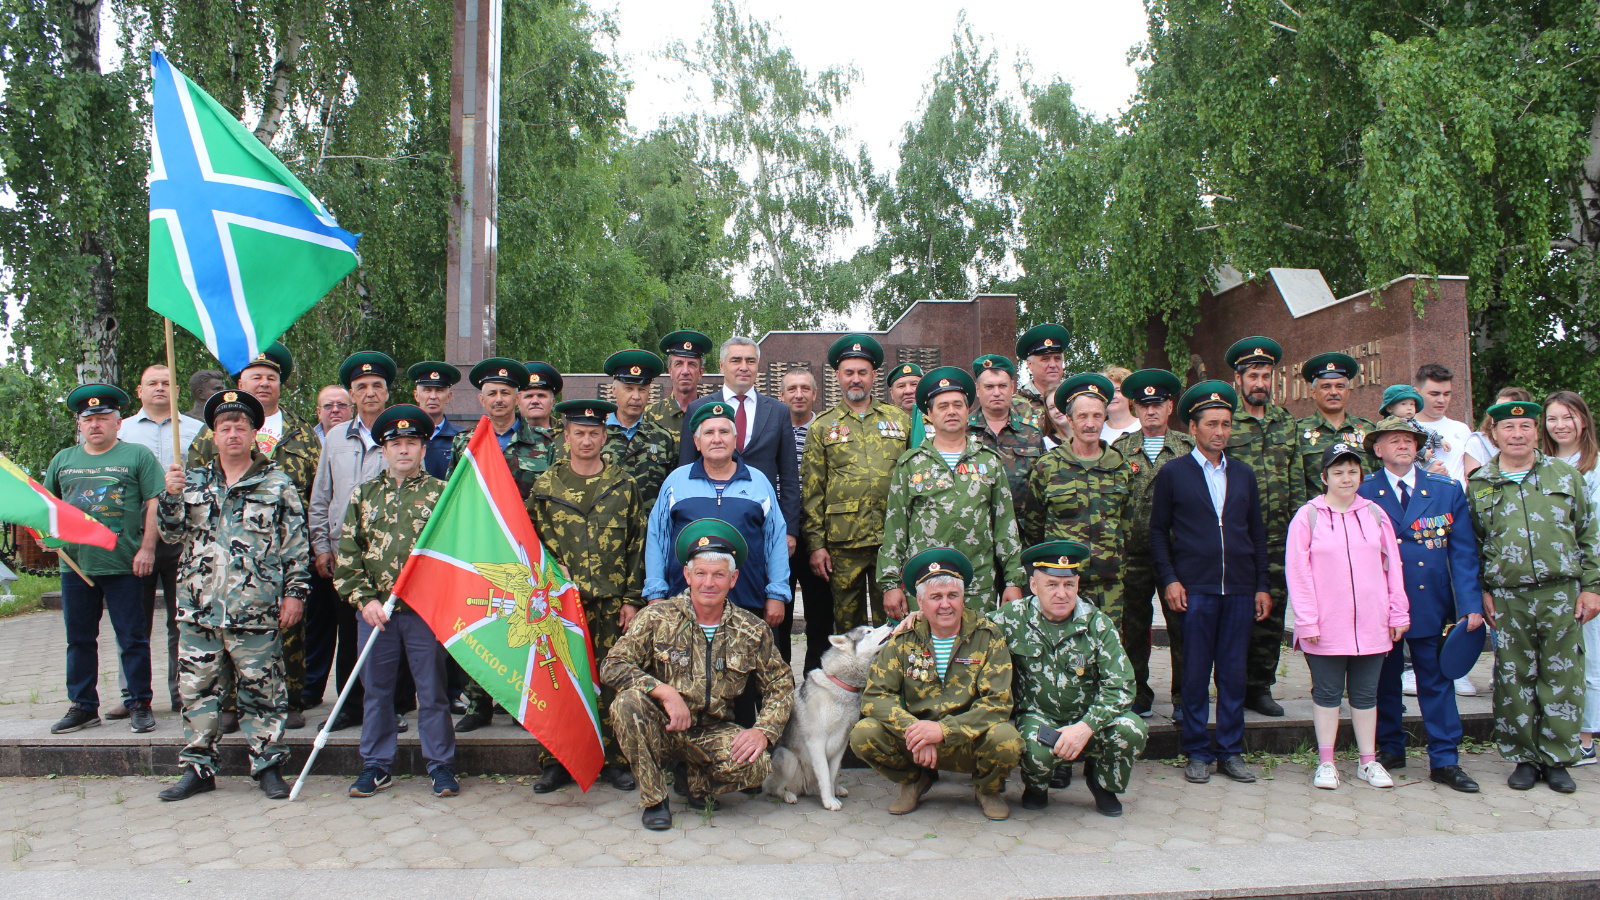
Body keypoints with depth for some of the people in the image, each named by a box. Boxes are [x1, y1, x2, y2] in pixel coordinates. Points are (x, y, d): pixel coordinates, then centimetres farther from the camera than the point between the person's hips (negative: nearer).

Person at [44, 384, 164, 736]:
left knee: (132, 638, 1)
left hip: (124, 565, -4)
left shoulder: (138, 455, 2)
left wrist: (147, 548, -10)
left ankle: (139, 704, 10)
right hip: (74, 563, 4)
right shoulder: (62, 460, 14)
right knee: (79, 639, 10)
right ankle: (83, 706, 20)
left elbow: (155, 503, -3)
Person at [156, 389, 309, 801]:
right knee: (198, 690, 8)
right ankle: (199, 767, 19)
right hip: (199, 608, 3)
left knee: (261, 690, 2)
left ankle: (268, 765, 12)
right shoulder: (194, 481, 13)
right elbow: (172, 532, 10)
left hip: (256, 610, -3)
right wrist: (171, 495, -7)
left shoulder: (277, 484, 4)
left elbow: (296, 543, 2)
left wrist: (295, 592, -4)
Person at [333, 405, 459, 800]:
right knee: (376, 690, 11)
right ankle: (376, 767, 23)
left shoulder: (441, 493, 2)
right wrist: (364, 600, -6)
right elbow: (347, 553, 5)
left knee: (432, 690, 4)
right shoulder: (365, 494, 9)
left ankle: (441, 765, 16)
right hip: (375, 612, 3)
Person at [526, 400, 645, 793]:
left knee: (611, 681, 2)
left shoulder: (624, 486, 7)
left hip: (611, 602, 0)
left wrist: (632, 599, 0)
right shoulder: (546, 485, 7)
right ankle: (556, 762, 13)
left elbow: (636, 546, 6)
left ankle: (614, 761, 13)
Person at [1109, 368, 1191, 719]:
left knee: (1182, 627, 2)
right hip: (1132, 555, 1)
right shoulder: (1120, 449, 8)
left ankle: (1184, 697, 14)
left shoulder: (1188, 448, 7)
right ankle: (1138, 694, 19)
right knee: (1134, 627, 7)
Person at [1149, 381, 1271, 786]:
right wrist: (1169, 579, -6)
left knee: (1234, 673, 6)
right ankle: (1197, 752, 11)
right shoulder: (1172, 474, 4)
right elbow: (1158, 532, 4)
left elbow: (1257, 534, 15)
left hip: (1239, 590, 3)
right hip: (1195, 589, -3)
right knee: (1195, 673, 1)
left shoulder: (1244, 475, 13)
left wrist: (1262, 585, 8)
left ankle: (1230, 751, 16)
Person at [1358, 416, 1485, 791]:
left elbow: (1463, 551, 2)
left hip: (1431, 603, 1)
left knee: (1436, 680, 5)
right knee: (1384, 680, 10)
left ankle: (1445, 761, 12)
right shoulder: (1363, 494, -1)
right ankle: (1390, 749, 25)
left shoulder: (1448, 490, 3)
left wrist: (1470, 604, -6)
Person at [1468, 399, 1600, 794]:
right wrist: (1481, 591, 1)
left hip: (1561, 594, 0)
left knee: (1561, 677, 4)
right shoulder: (1478, 484, 6)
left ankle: (1557, 760, 16)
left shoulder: (1565, 475, 7)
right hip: (1507, 599, 0)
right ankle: (1524, 758, 17)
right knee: (1514, 680, 4)